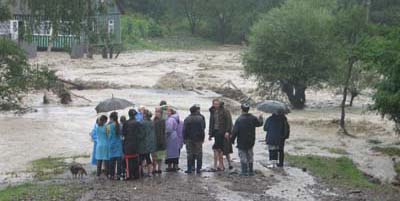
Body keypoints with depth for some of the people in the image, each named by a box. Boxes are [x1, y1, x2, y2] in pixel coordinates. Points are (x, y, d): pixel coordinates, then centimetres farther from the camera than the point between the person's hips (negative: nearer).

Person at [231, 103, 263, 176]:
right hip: (251, 141, 5)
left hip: (242, 142, -5)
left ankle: (244, 171, 2)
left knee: (243, 156, 3)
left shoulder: (239, 120, -18)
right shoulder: (253, 118, -2)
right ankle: (250, 171, 19)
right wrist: (260, 119, 41)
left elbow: (235, 131, -18)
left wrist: (232, 140, -5)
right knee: (250, 156, 16)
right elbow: (259, 123, 18)